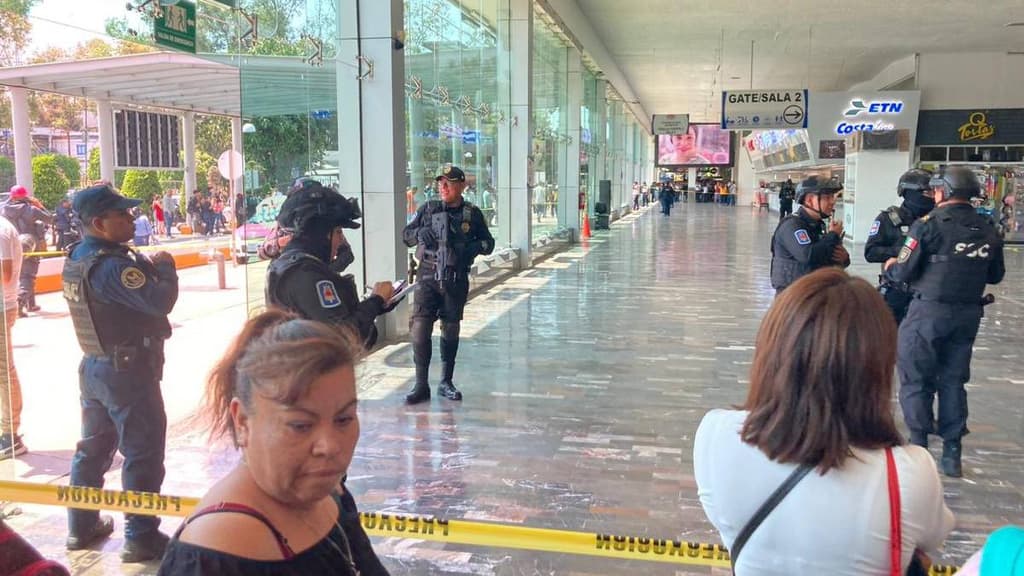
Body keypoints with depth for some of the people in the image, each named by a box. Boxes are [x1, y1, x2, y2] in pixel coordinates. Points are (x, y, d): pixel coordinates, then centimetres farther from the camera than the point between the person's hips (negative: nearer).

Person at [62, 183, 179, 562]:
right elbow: (160, 302, -29)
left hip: (94, 365, 9)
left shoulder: (77, 257, 7)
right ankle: (141, 537, 7)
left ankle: (82, 525, 31)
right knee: (143, 453, 0)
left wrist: (147, 266, -2)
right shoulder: (113, 265, -23)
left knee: (93, 446, 19)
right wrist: (164, 267, -13)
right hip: (128, 370, -9)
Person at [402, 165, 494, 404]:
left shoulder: (472, 214, 4)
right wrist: (419, 233, -12)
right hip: (428, 277, 0)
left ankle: (446, 382, 21)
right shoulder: (428, 209, 5)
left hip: (456, 280, 0)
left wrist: (476, 246, -11)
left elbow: (489, 242, 11)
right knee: (419, 328, -8)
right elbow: (406, 234, 10)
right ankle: (421, 385, 0)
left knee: (450, 331, 9)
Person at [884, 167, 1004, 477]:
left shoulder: (929, 224, -13)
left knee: (916, 379, 7)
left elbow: (903, 272, -13)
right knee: (953, 381, 13)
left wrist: (891, 266, 8)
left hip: (929, 311, -5)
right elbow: (995, 276, 13)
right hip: (968, 315, 5)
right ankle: (952, 454, 16)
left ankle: (919, 445, 10)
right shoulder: (987, 229, 4)